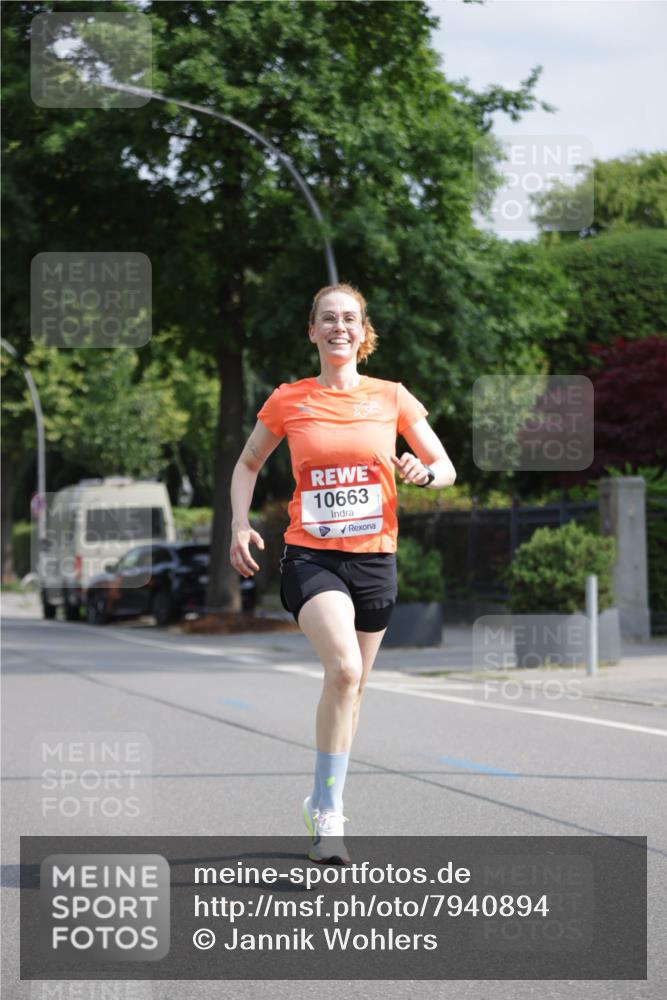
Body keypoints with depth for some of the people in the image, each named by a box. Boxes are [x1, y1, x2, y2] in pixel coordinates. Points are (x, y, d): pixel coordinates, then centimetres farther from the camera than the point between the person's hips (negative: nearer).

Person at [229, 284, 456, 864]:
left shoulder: (391, 398, 5)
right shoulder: (288, 401, 3)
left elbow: (447, 468, 10)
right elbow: (248, 463, 17)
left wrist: (424, 472, -13)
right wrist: (240, 522, 1)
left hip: (374, 558, 3)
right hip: (311, 555, -3)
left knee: (352, 687, 10)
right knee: (343, 668, -24)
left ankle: (324, 804, 29)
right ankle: (329, 815, -17)